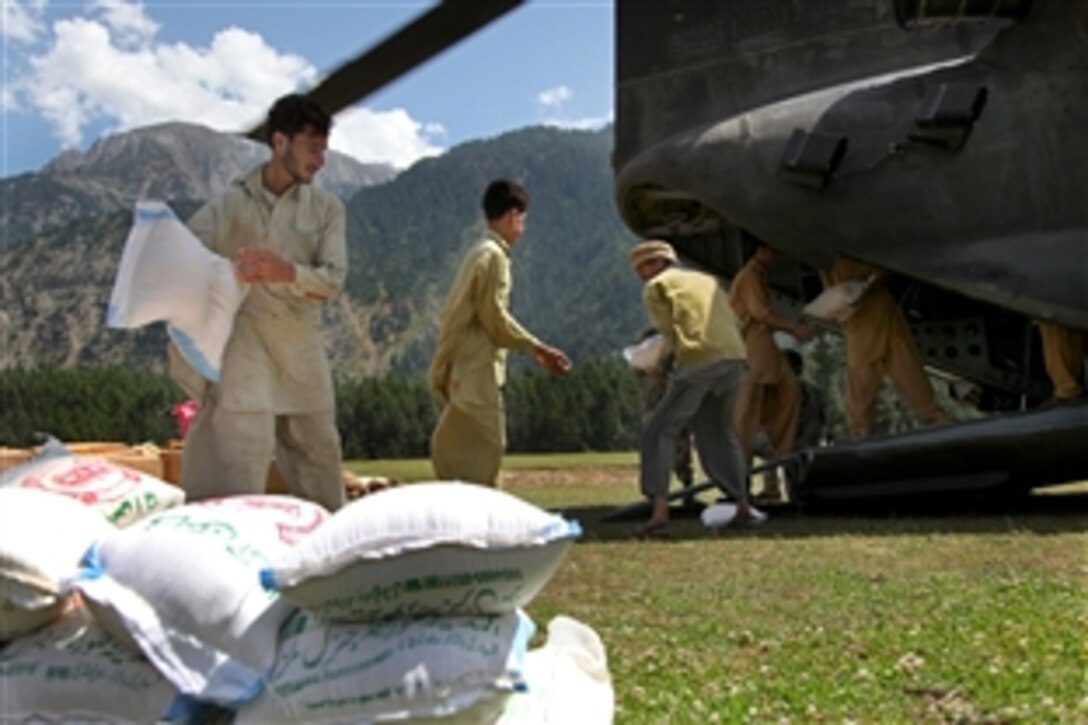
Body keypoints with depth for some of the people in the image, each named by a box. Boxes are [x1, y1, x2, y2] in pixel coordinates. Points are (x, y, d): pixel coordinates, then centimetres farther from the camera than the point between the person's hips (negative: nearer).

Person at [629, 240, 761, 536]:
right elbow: (731, 322, 21)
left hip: (697, 360, -6)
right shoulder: (708, 280, 30)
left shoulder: (656, 286, 12)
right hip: (734, 357, 6)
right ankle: (743, 506, 23)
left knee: (658, 432, 0)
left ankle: (660, 513, -12)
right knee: (718, 432, 23)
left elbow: (669, 329, 1)